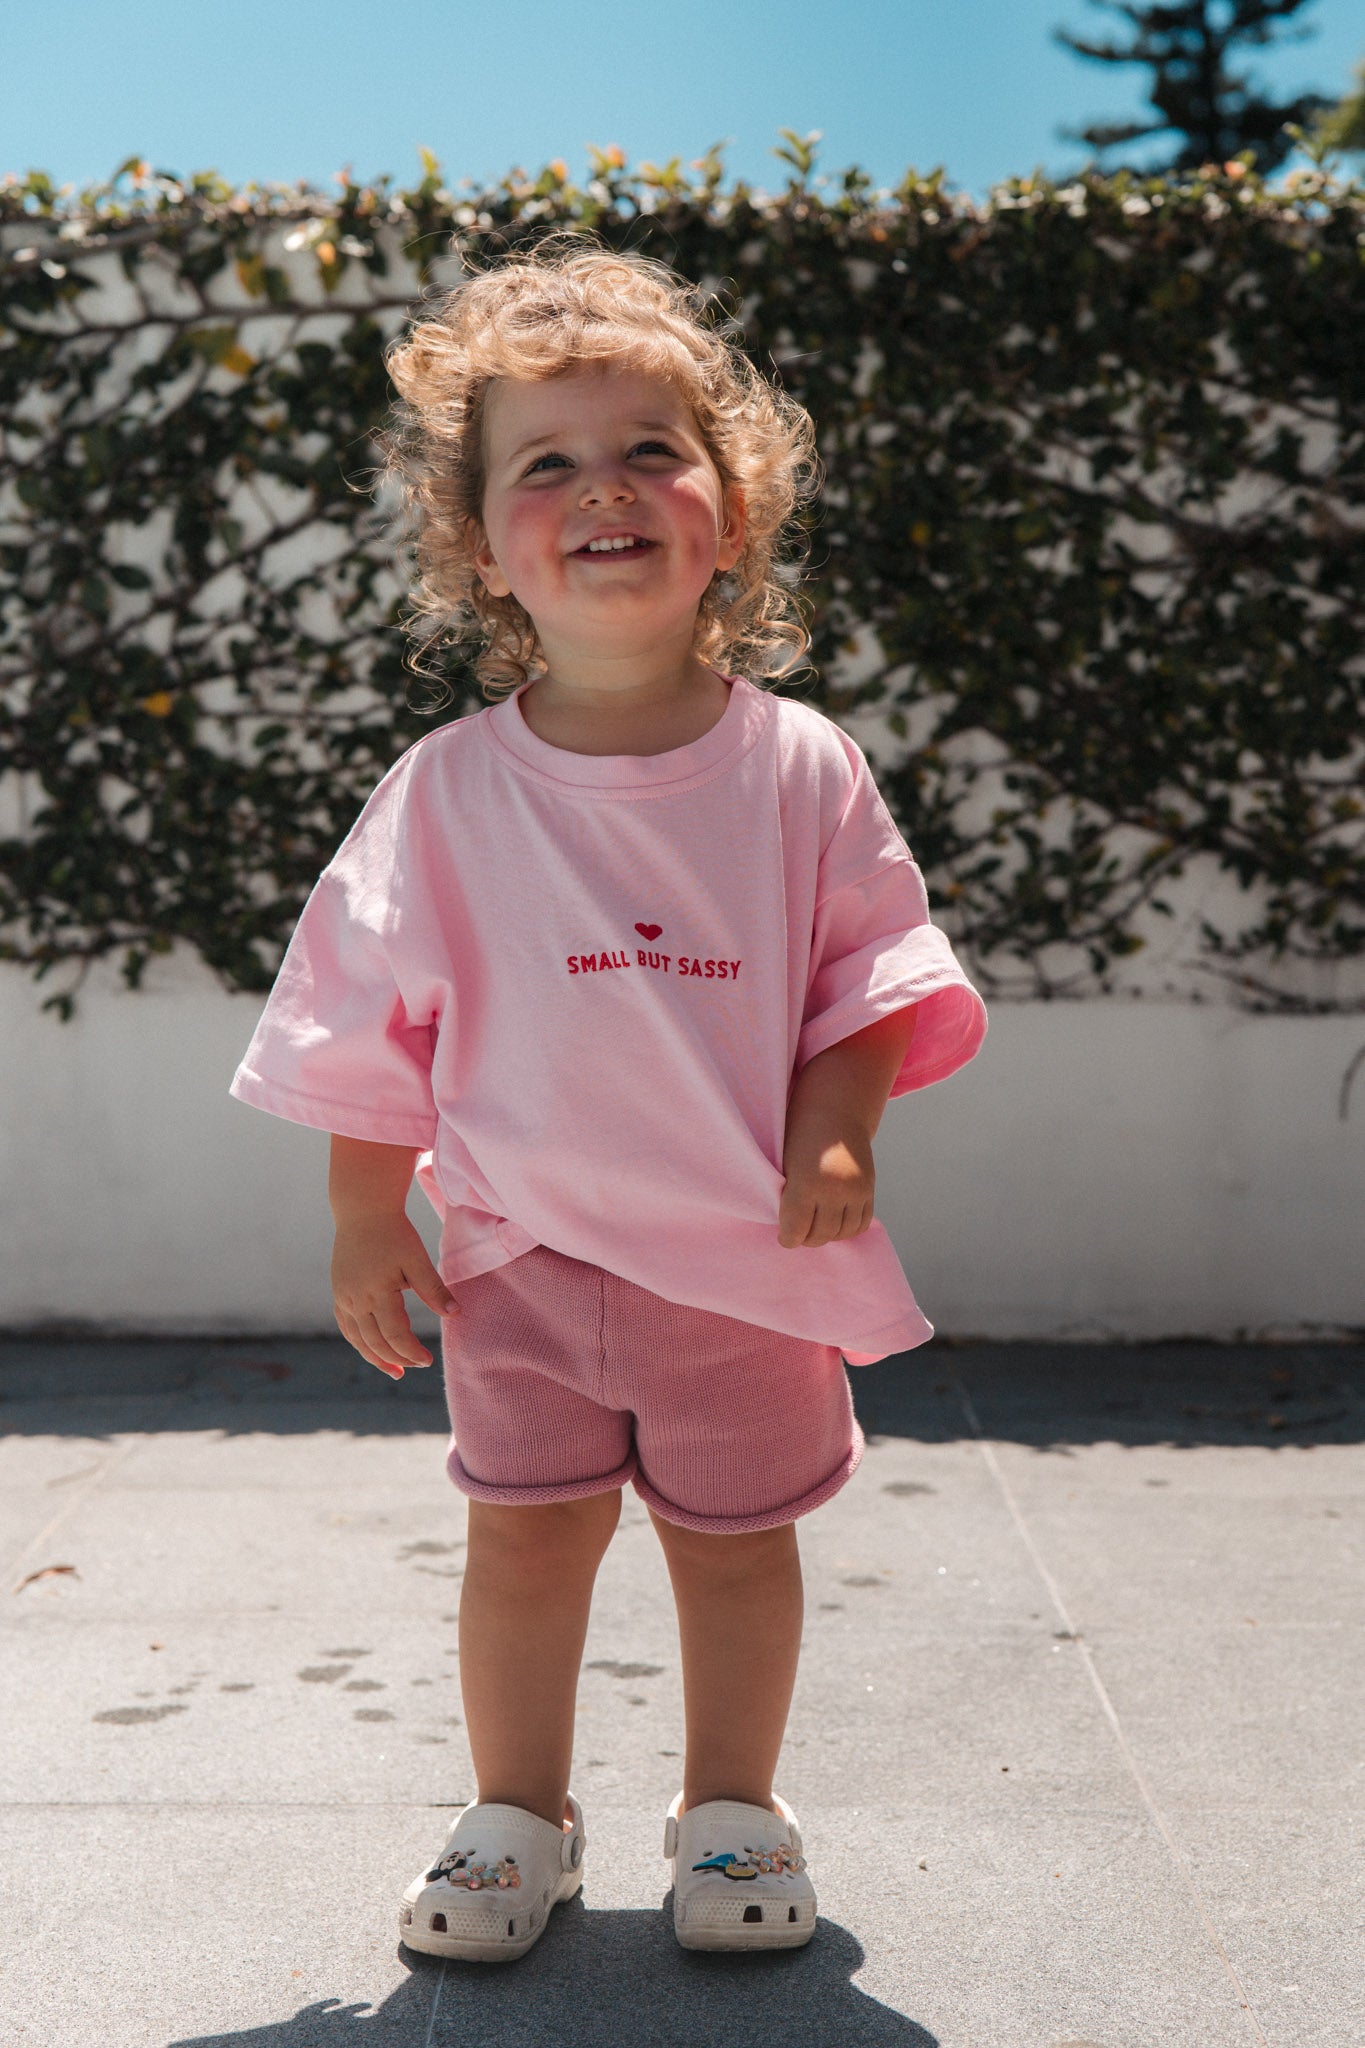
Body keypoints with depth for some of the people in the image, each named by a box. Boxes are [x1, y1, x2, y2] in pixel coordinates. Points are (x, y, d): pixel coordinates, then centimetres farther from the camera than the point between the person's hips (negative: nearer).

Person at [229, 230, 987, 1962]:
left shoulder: (800, 767, -6)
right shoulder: (448, 793, -6)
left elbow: (871, 969, 0)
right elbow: (372, 1019, 0)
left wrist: (835, 1131, -14)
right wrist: (366, 1224, 1)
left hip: (750, 1251, 0)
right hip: (526, 1248, 0)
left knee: (736, 1541, 12)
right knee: (523, 1535, 8)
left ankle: (730, 1813, 32)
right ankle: (517, 1818, 29)